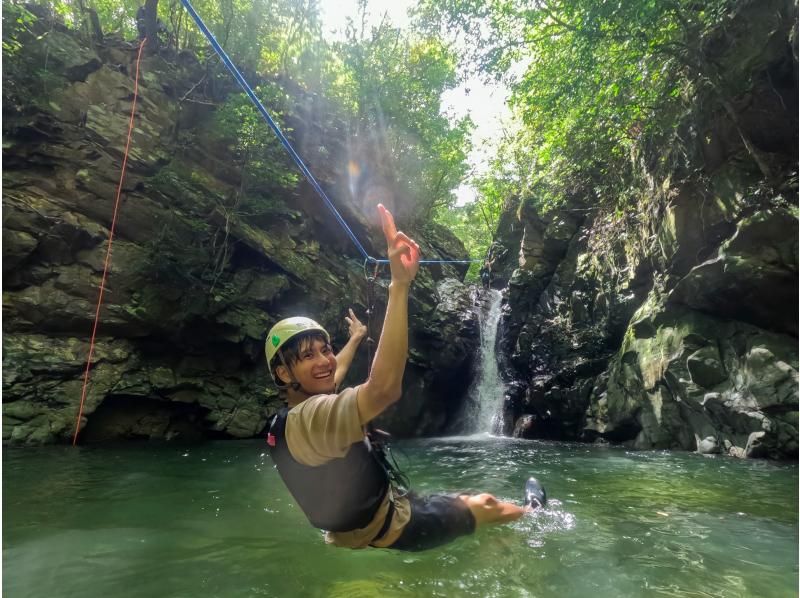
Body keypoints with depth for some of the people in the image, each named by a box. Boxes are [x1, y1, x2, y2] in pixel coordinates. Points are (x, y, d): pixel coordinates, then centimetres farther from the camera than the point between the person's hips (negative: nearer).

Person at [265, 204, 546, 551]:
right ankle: (532, 512, 48)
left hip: (374, 520, 8)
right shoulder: (308, 418, -35)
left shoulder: (291, 418, -3)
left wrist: (355, 339, 34)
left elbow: (330, 381, 20)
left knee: (473, 502, 27)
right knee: (486, 506, 16)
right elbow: (384, 389, -53)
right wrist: (400, 285, -53)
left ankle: (525, 512, 56)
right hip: (389, 531, -8)